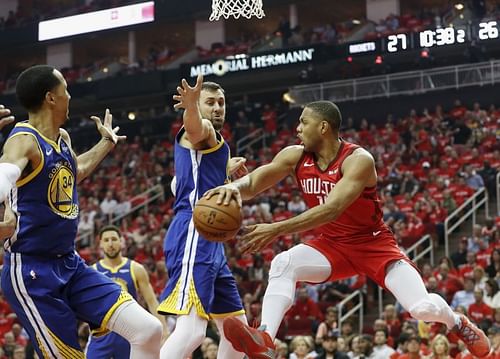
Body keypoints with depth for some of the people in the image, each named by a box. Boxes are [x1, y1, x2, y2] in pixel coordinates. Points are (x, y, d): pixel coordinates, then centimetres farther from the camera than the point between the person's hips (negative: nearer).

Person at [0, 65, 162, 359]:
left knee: (149, 331, -5)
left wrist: (108, 142, 49)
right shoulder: (24, 141, -16)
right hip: (32, 273, -8)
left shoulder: (63, 138, 12)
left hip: (70, 265, 8)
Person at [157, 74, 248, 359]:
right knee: (192, 330, -24)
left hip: (209, 242, 11)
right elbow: (193, 126, -30)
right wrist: (191, 106, -53)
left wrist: (225, 171, 54)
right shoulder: (203, 130, -3)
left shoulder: (213, 144, 26)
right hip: (194, 237, -11)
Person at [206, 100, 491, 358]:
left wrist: (277, 229, -44)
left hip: (374, 243, -4)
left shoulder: (358, 160, -26)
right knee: (283, 264, -25)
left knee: (423, 308, -17)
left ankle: (457, 323, 18)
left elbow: (332, 210, -37)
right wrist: (233, 187, -38)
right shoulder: (296, 156, -8)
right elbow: (253, 183, -11)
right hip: (332, 244, 4)